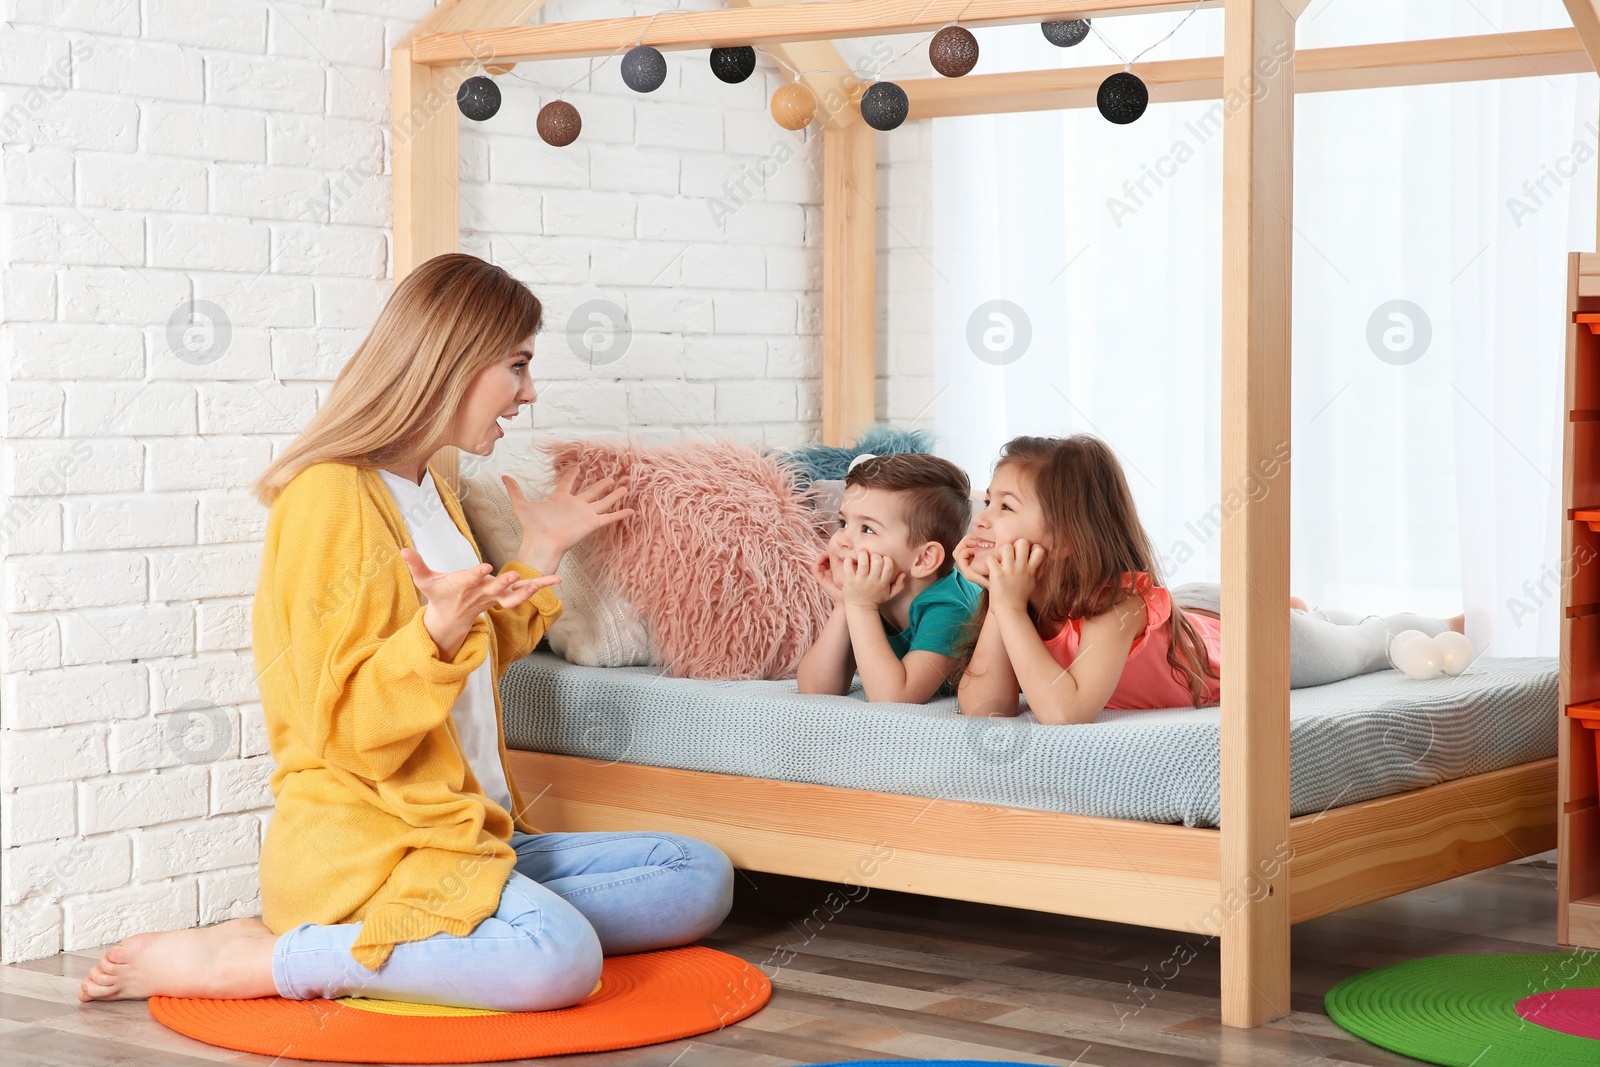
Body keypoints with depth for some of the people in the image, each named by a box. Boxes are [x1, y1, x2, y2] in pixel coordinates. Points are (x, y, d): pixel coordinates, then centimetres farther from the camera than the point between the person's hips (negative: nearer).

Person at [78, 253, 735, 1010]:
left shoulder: (430, 493, 17)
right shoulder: (332, 494, -11)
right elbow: (352, 731, -16)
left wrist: (539, 554, 23)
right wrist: (441, 628, -31)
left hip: (465, 832, 10)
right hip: (359, 846, -10)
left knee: (702, 877, -1)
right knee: (559, 956, -35)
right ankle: (237, 962, -19)